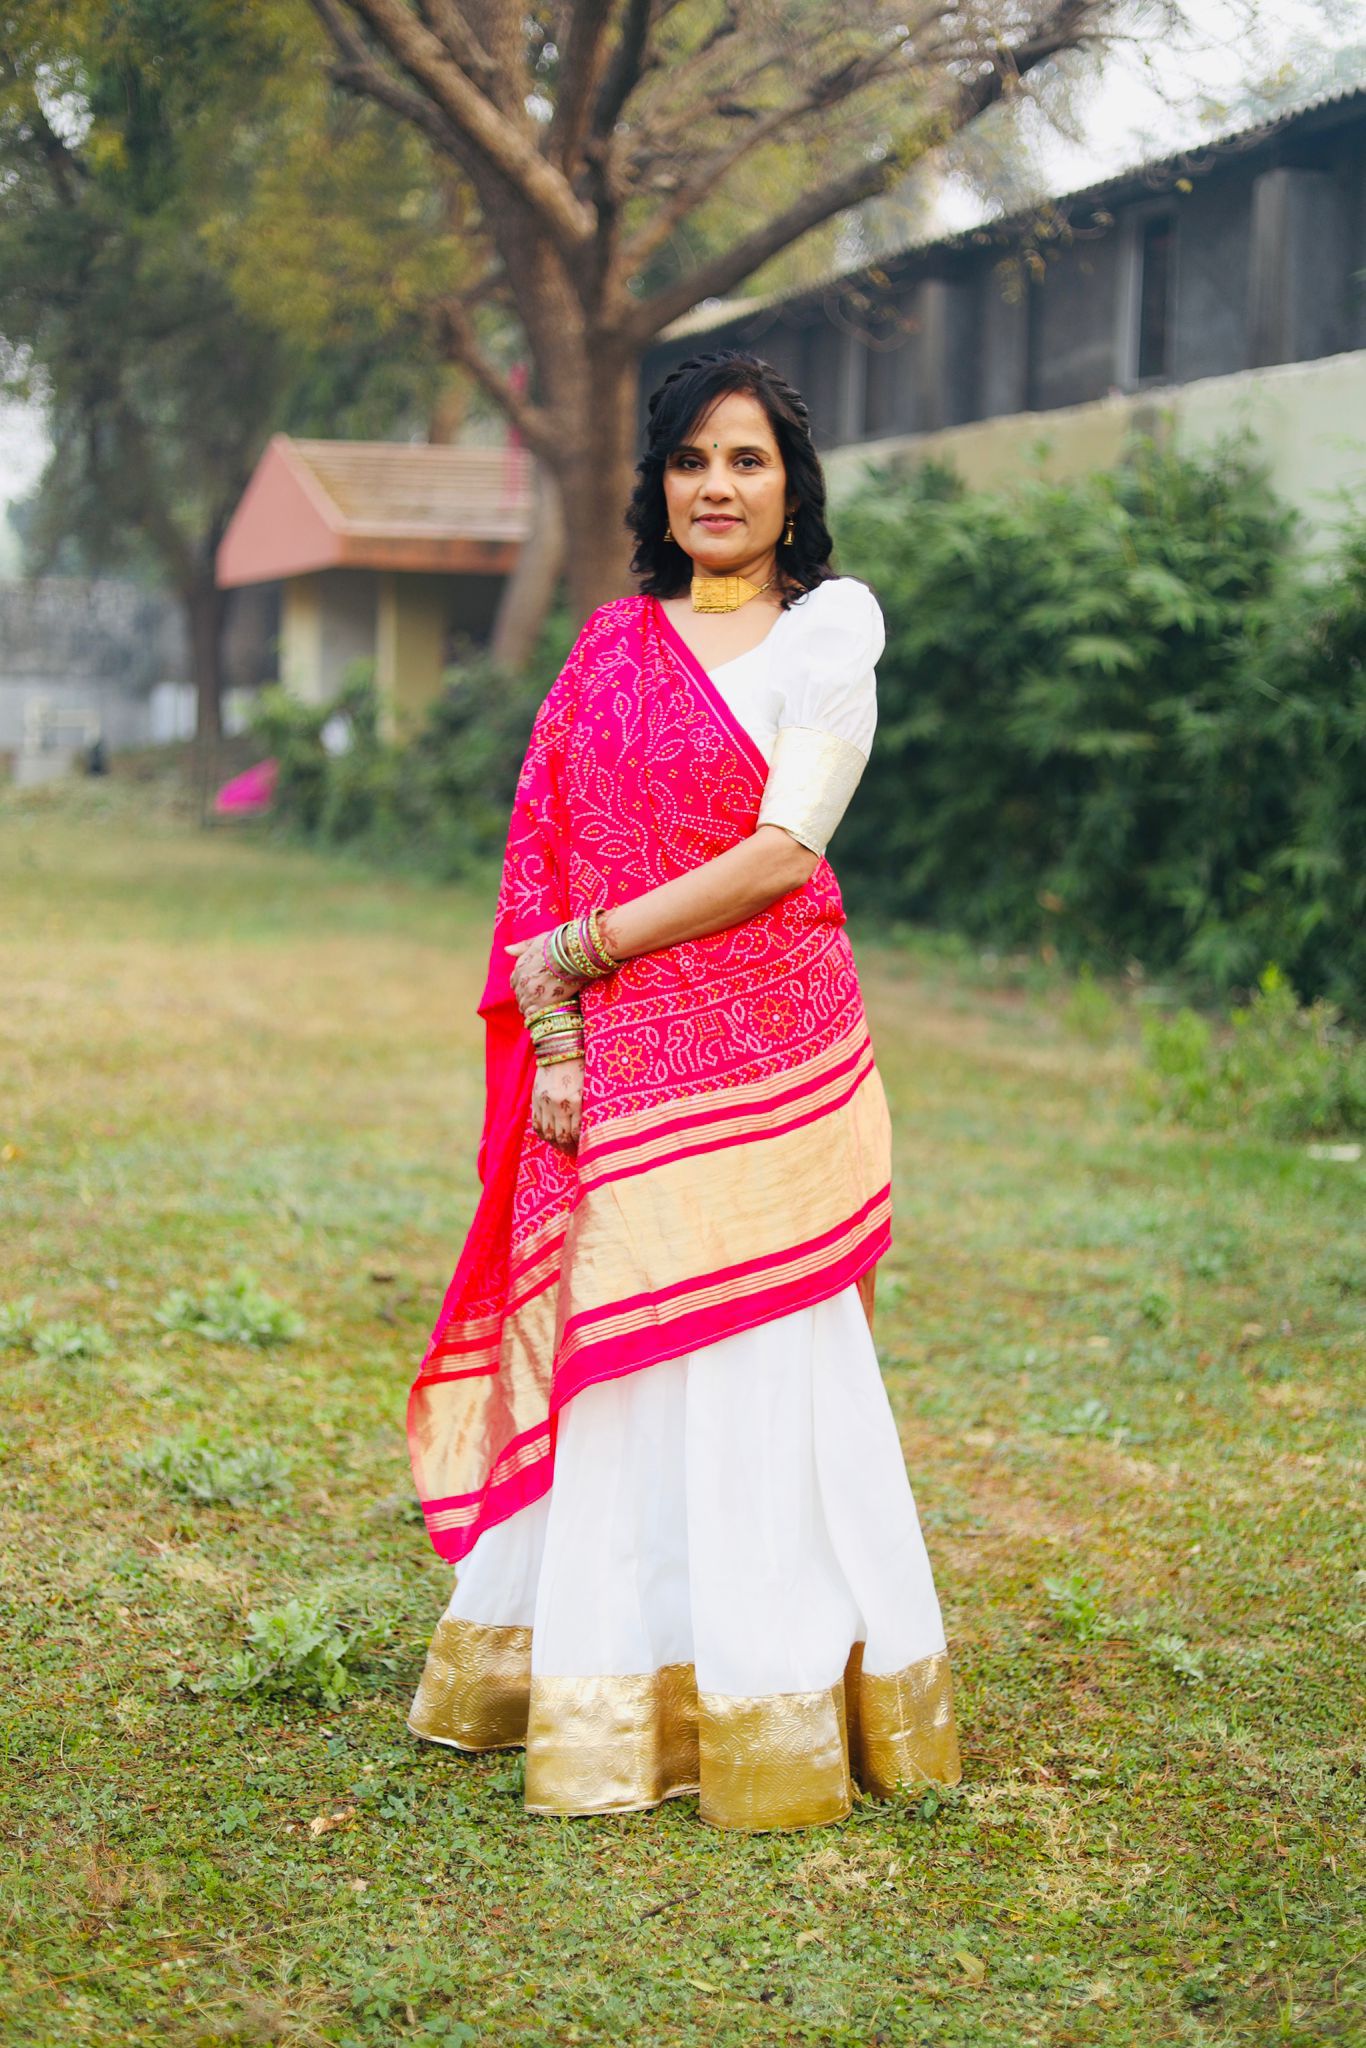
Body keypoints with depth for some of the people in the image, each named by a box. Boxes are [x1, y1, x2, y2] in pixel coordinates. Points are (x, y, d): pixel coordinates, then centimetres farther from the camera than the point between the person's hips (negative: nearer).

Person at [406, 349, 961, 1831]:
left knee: (759, 1359, 0)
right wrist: (552, 1035, -4)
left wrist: (584, 949, -9)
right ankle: (612, 1700, 21)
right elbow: (549, 853, 8)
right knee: (616, 1359, 8)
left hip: (769, 1046, -4)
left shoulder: (827, 628, 0)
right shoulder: (609, 648, 13)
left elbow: (782, 851, -10)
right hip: (621, 1058, 4)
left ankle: (774, 1703, 13)